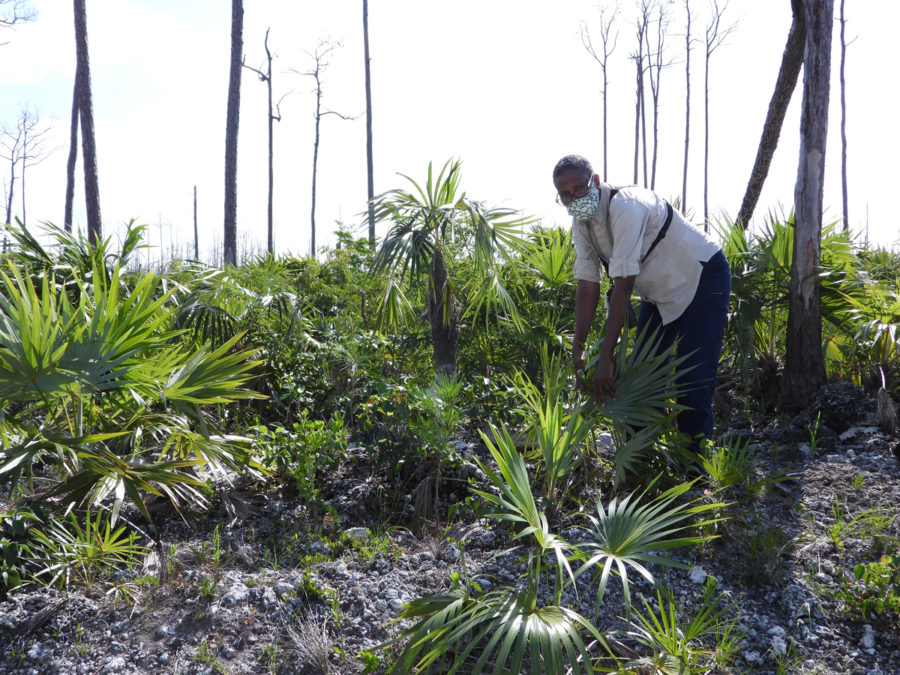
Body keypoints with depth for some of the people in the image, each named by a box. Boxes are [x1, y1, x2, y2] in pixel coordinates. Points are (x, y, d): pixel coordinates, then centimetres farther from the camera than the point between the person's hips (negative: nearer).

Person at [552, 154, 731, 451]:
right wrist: (577, 350, -12)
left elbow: (623, 286, -36)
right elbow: (587, 286, -6)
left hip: (702, 279, -8)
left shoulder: (625, 206, -32)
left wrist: (605, 358, -36)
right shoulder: (581, 222, -7)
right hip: (659, 290, 8)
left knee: (693, 382, -15)